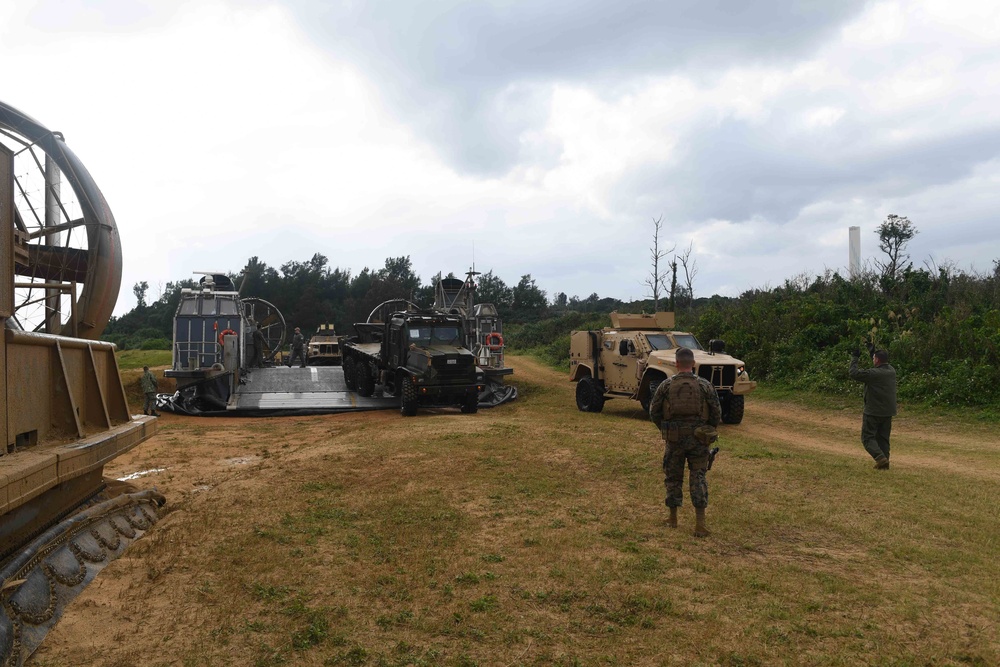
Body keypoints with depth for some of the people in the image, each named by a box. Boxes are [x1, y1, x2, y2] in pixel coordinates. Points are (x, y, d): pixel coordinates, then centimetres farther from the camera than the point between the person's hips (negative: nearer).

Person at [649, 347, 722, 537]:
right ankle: (700, 524, -2)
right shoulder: (705, 386, -3)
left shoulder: (666, 385, -3)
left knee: (673, 476, 14)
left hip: (674, 438, 0)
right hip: (698, 439, 0)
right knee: (698, 477, 6)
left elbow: (654, 413, 1)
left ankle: (673, 519, 25)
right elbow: (717, 414, 0)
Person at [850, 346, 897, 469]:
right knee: (883, 438, 15)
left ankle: (880, 458, -16)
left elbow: (854, 373, -16)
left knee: (867, 437, 1)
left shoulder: (873, 373, -21)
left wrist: (854, 358, -6)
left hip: (873, 412, -7)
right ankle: (884, 463, 14)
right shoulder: (892, 371, 3)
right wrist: (873, 353, 24)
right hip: (888, 412, 7)